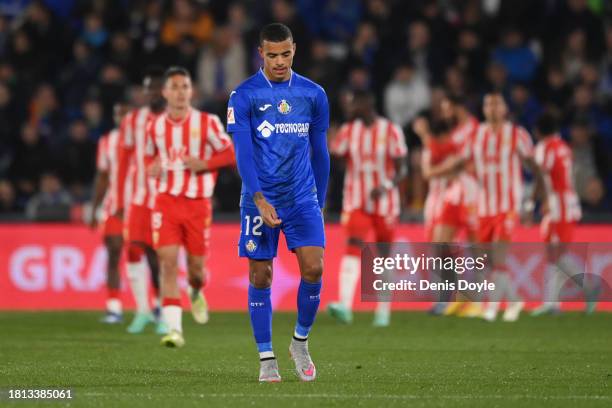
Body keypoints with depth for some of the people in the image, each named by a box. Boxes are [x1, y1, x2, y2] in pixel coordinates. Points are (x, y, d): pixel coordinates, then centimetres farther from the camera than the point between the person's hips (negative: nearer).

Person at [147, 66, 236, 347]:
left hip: (198, 202, -1)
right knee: (168, 261, -13)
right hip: (166, 200, 1)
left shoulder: (207, 123, -5)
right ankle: (174, 329, -14)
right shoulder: (155, 126, 4)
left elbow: (230, 154, 0)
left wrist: (204, 164, -16)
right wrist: (152, 167, -2)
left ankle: (196, 292, 45)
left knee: (196, 264, 6)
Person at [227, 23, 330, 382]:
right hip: (260, 200, -2)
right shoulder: (244, 96, -4)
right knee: (261, 277, 1)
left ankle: (301, 341, 11)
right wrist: (260, 200, -21)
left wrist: (319, 202, 14)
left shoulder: (314, 94, 5)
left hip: (303, 198, 2)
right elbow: (243, 153, -11)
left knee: (313, 268, -11)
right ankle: (267, 358, 11)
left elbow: (320, 152, 12)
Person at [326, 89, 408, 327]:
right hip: (356, 202, 1)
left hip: (384, 203, -1)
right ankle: (345, 306, -31)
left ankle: (383, 310, 20)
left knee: (384, 257, 7)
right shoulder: (348, 130, 4)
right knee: (353, 248, -17)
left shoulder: (391, 131, -5)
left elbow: (402, 169, -7)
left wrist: (385, 187, -23)